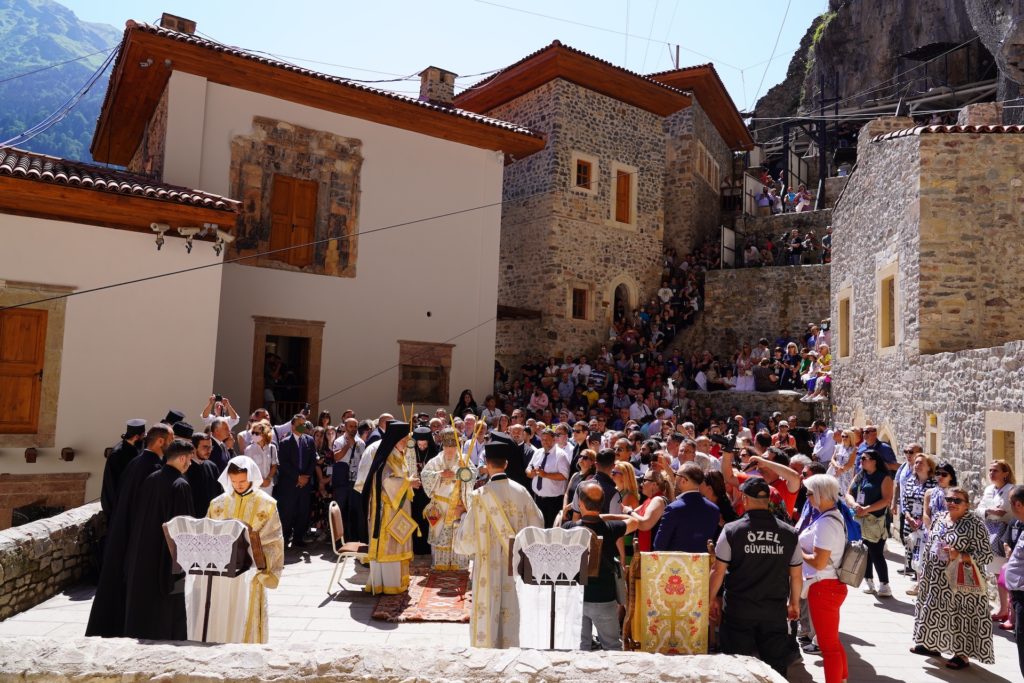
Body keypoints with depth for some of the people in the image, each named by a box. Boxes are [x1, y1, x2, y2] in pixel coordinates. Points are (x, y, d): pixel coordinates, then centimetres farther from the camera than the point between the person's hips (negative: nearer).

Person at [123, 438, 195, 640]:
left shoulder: (149, 480, 2)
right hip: (167, 559, -6)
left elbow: (137, 514, 9)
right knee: (168, 609, 5)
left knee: (142, 605, 17)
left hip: (142, 554, 7)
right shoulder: (181, 485, -17)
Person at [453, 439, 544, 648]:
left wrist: (464, 514, 2)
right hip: (515, 563, 4)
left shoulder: (481, 495, -17)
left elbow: (469, 537, -14)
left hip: (490, 565, -4)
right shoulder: (521, 491, -5)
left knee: (487, 614, 8)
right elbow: (537, 524, 4)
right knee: (510, 612, 17)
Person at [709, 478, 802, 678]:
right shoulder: (788, 533, -4)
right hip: (775, 611, 2)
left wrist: (712, 598, 8)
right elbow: (796, 575, 5)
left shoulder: (732, 530, -11)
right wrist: (795, 603, 21)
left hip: (738, 610, -2)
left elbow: (718, 571, -7)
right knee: (776, 667, 12)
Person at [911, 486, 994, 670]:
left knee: (961, 615, 2)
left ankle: (962, 655, 15)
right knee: (935, 610, 17)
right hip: (936, 577, 7)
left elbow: (986, 555, -16)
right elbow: (930, 545, 14)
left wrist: (960, 556, -29)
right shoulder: (940, 519, 6)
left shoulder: (975, 524, -15)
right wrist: (924, 572, 14)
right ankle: (931, 644, 33)